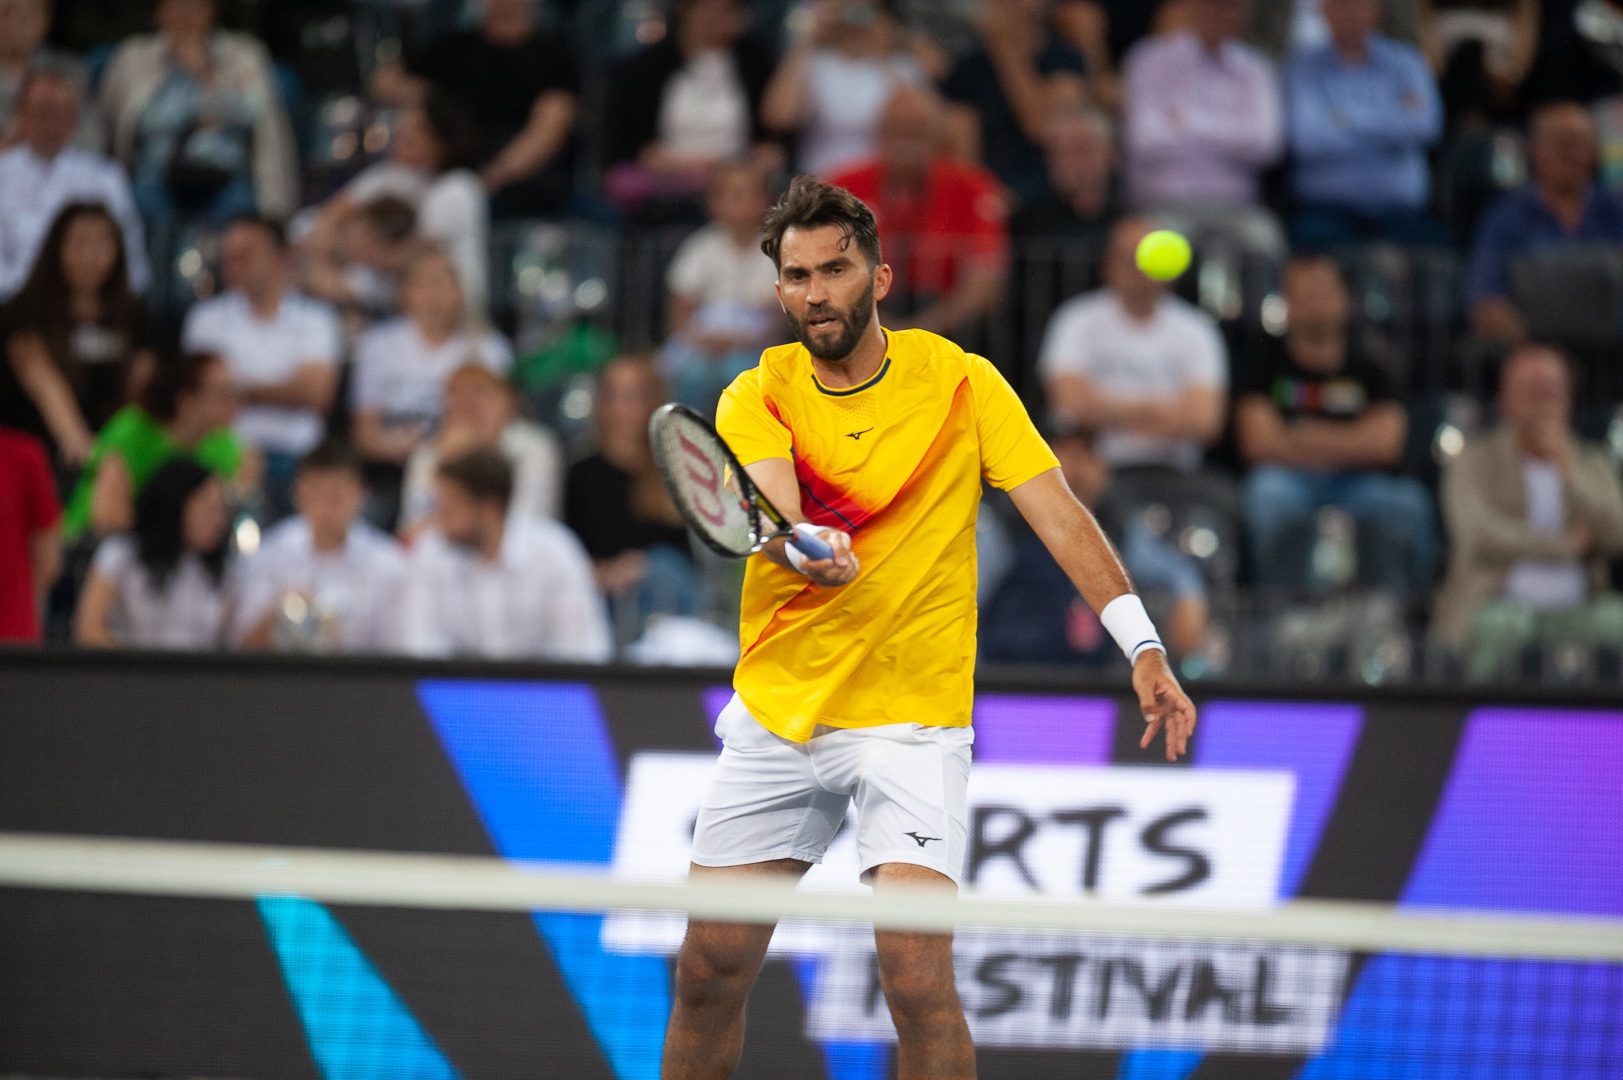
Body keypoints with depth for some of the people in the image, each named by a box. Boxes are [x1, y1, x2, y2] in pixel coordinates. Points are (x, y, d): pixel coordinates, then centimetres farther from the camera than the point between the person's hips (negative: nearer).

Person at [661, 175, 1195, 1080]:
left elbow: (1060, 515, -6)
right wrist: (808, 549, -43)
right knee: (710, 972, 4)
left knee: (918, 979, -18)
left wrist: (1144, 648, -18)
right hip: (775, 715, 3)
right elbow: (772, 512, -19)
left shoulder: (960, 382, -2)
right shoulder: (759, 396, 0)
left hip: (912, 717, -3)